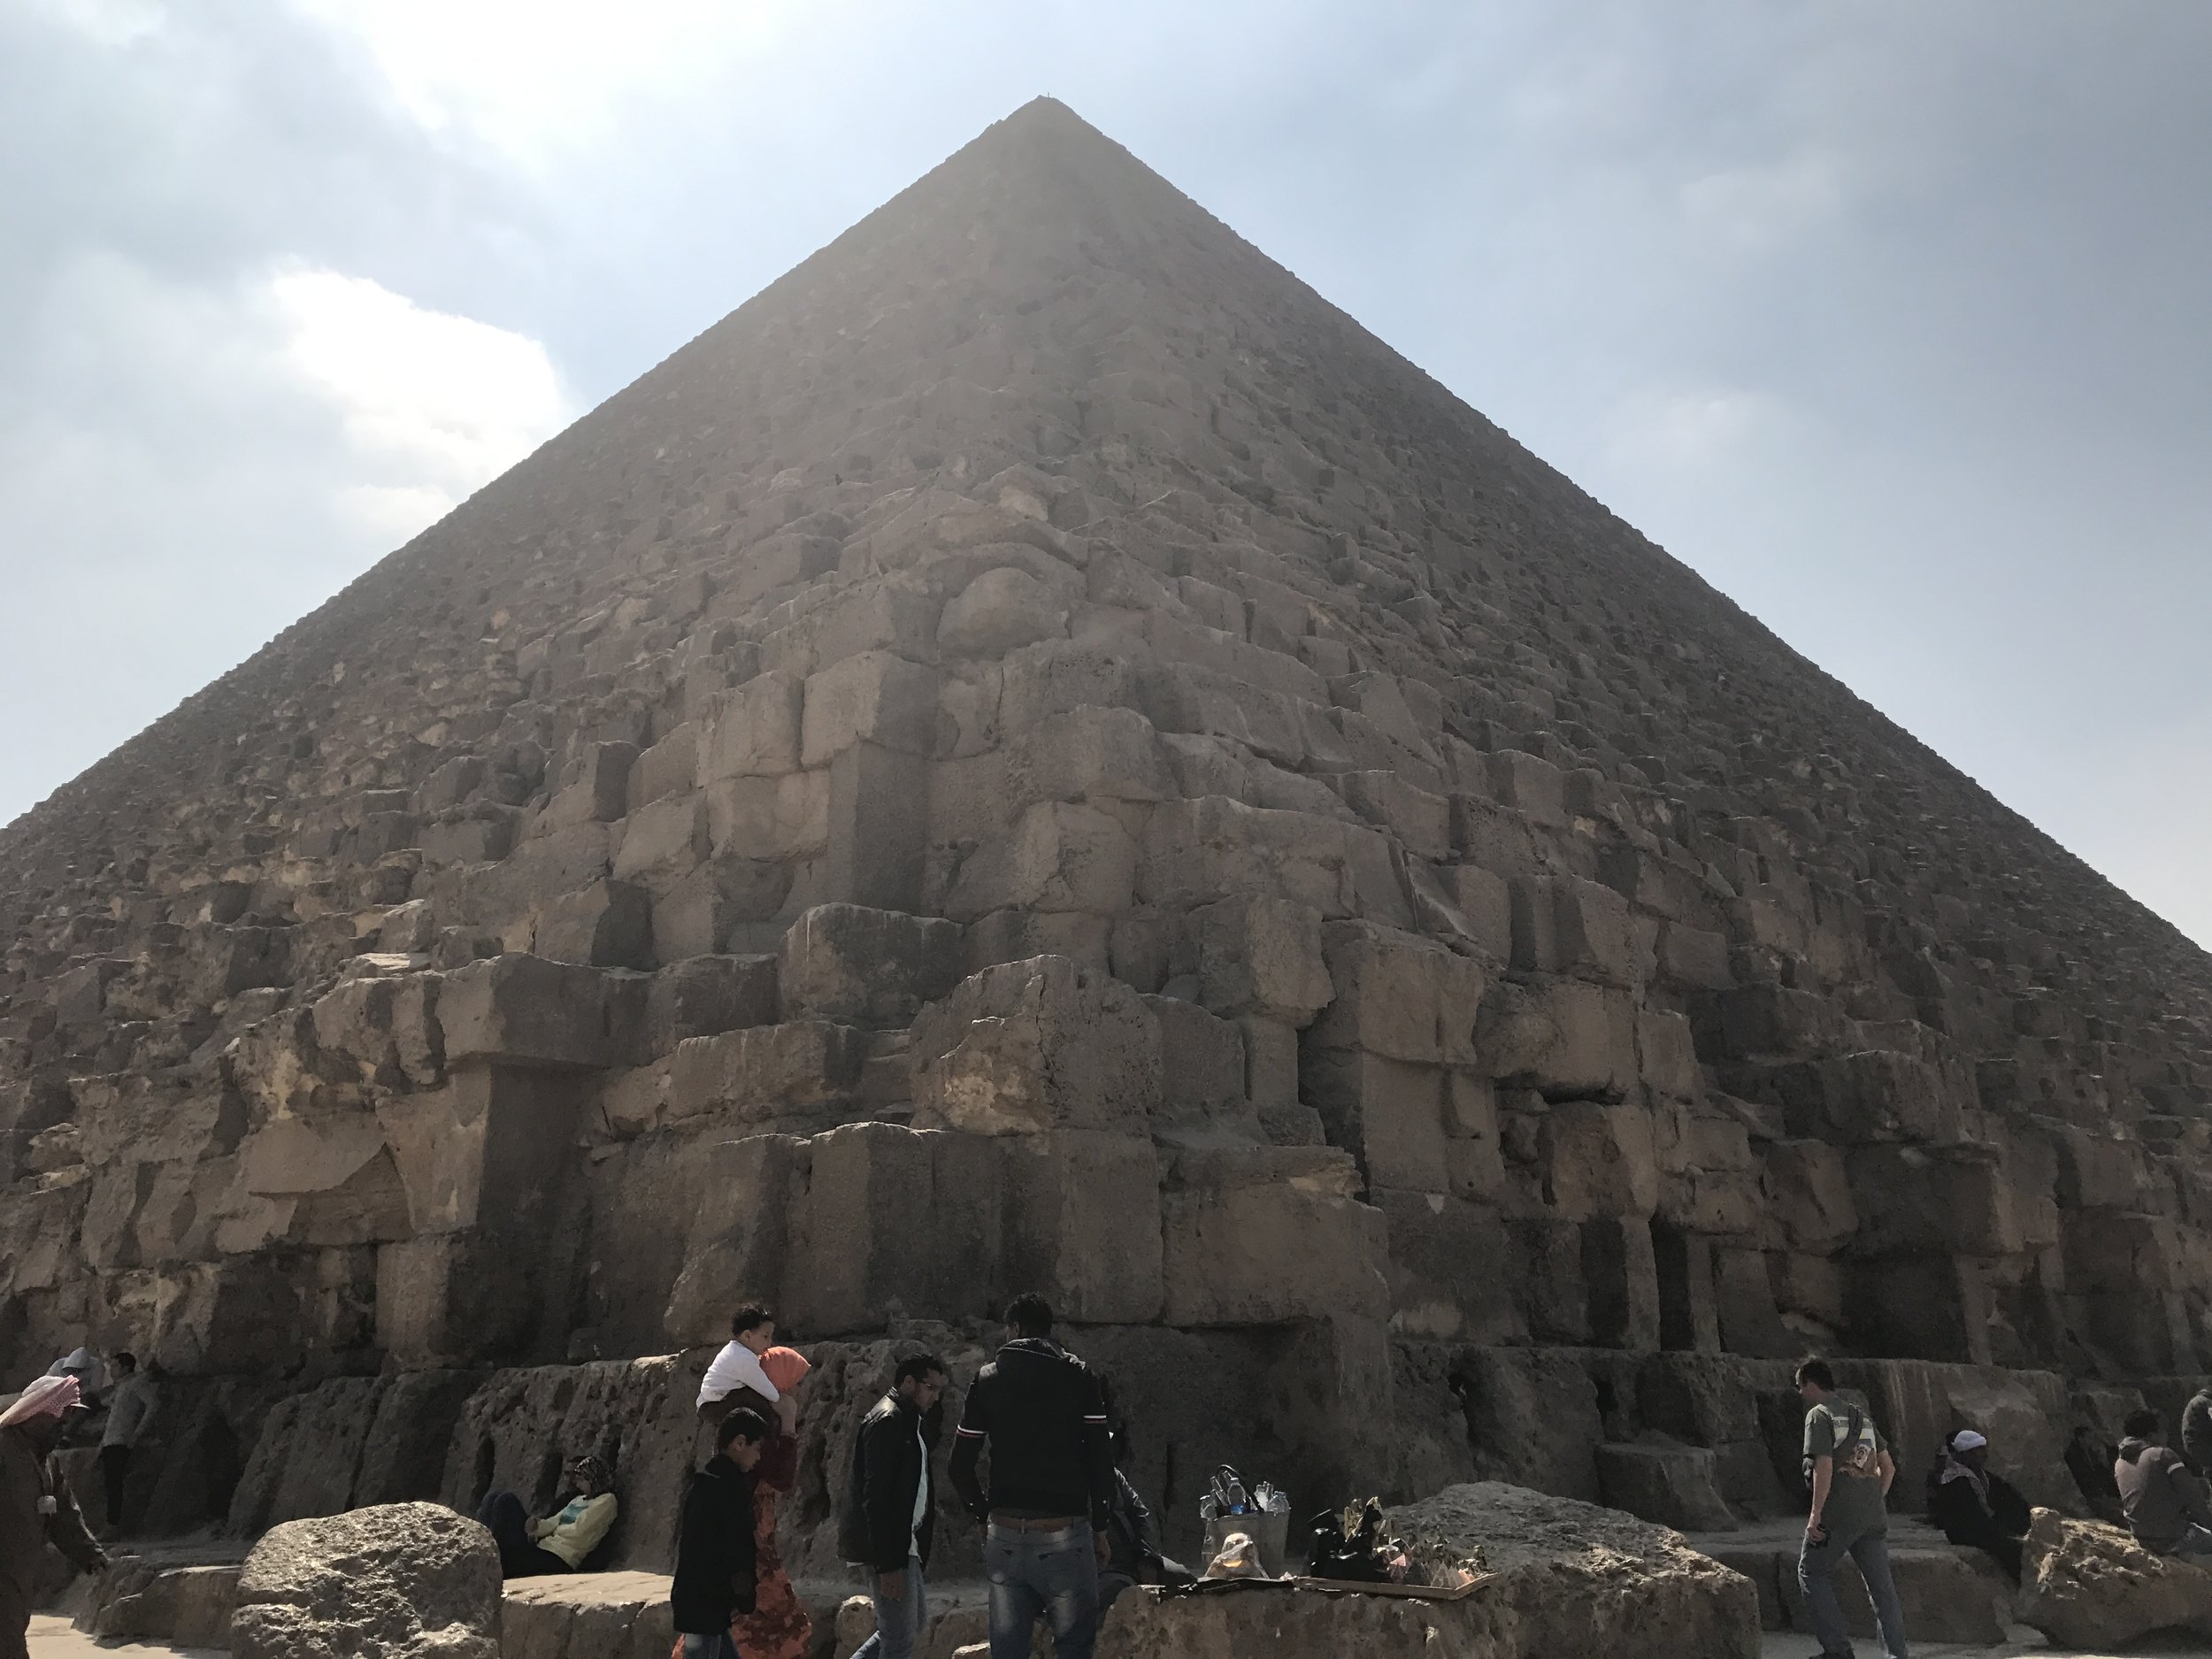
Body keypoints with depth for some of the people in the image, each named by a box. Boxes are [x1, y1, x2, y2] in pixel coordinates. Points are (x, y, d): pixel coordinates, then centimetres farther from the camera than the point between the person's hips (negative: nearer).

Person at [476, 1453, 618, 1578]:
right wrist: (537, 1526, -6)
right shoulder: (579, 1499, 27)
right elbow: (553, 1522, 14)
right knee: (493, 1497, 3)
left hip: (558, 1560, -9)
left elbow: (578, 1531, -9)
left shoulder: (607, 1500, 1)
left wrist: (555, 1529, 6)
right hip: (542, 1550, 9)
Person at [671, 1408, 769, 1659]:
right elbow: (739, 1550, -16)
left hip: (689, 1595, 9)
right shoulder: (731, 1485, -16)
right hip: (706, 1602, -9)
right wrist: (745, 1600, -4)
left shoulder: (701, 1480, 13)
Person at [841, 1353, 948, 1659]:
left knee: (916, 1619, 20)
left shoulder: (905, 1419, 14)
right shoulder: (887, 1421, -18)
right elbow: (876, 1497, -23)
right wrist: (887, 1565, -24)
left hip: (902, 1540, 10)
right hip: (887, 1545, -10)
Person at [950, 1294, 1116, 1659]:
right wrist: (1100, 1526, 6)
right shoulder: (1078, 1376, 2)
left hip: (1006, 1537, 2)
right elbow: (1100, 1459, -3)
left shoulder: (987, 1380, 6)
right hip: (1065, 1536, -2)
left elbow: (960, 1465, 6)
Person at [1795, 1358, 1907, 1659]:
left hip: (1838, 1516, -7)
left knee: (1812, 1573, 7)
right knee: (1882, 1586, 10)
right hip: (1874, 1516, 7)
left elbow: (1824, 1467, -16)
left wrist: (1816, 1515, -15)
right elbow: (1888, 1467, 19)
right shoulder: (1862, 1416, 18)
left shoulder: (1819, 1415, -6)